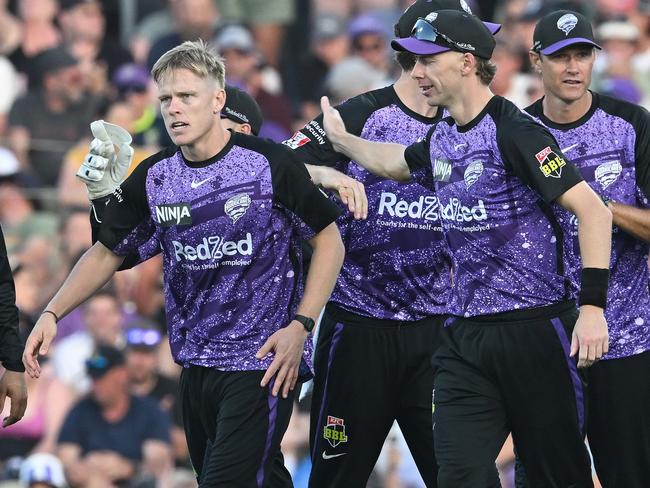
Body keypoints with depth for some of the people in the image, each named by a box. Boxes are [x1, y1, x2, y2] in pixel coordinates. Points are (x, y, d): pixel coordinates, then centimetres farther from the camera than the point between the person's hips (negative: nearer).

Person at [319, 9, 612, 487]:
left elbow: (593, 211, -18)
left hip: (535, 327, -7)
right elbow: (393, 162, 37)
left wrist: (593, 307, -23)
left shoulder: (513, 131, -14)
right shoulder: (442, 139, 11)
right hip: (466, 333, 7)